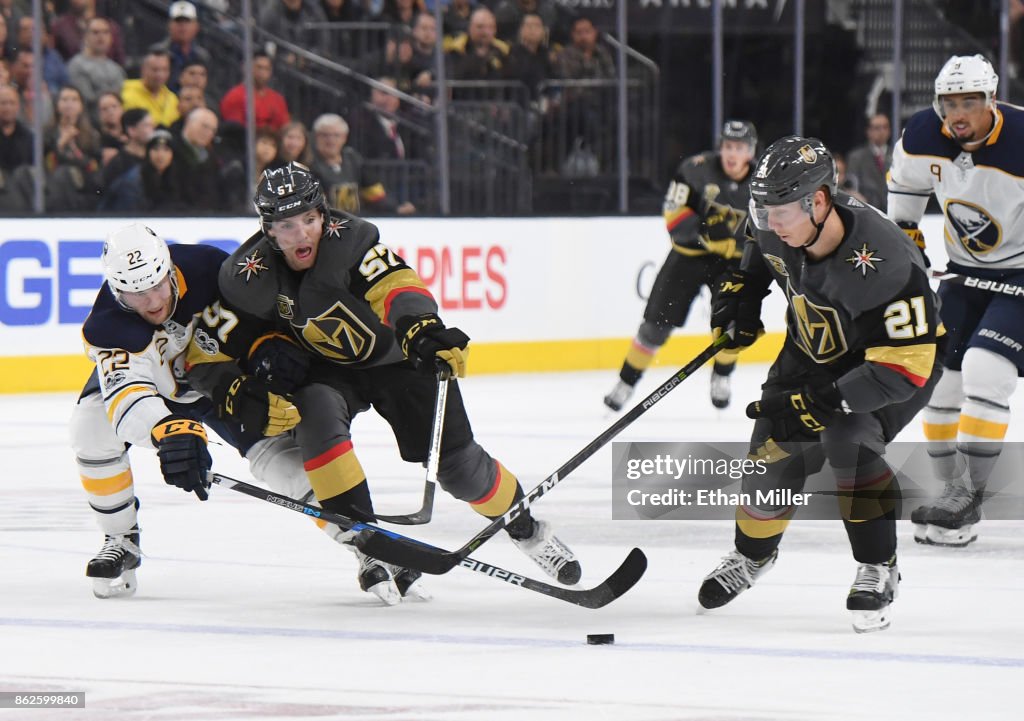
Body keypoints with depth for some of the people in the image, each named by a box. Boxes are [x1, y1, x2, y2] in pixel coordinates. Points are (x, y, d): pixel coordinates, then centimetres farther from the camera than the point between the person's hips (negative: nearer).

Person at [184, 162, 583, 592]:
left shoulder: (348, 238, -29)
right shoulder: (249, 277, -21)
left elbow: (395, 286, -42)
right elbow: (207, 353, -14)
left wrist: (421, 327, -62)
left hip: (397, 357, -2)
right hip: (324, 369, 2)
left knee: (456, 464, -5)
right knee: (318, 416, -32)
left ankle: (526, 528, 25)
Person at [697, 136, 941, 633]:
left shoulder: (882, 262, -41)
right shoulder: (777, 232, -21)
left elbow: (903, 368, -39)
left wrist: (820, 403, -42)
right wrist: (742, 288, -1)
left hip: (899, 359, -6)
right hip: (814, 351, 6)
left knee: (848, 442, -29)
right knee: (774, 453, -2)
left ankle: (878, 569, -11)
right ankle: (753, 553, 28)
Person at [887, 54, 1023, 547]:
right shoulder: (924, 135, -11)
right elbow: (905, 178, 12)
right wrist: (902, 235, 14)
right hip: (965, 269, 6)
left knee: (984, 369, -21)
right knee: (939, 376, 4)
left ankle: (969, 497, -14)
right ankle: (951, 488, 18)